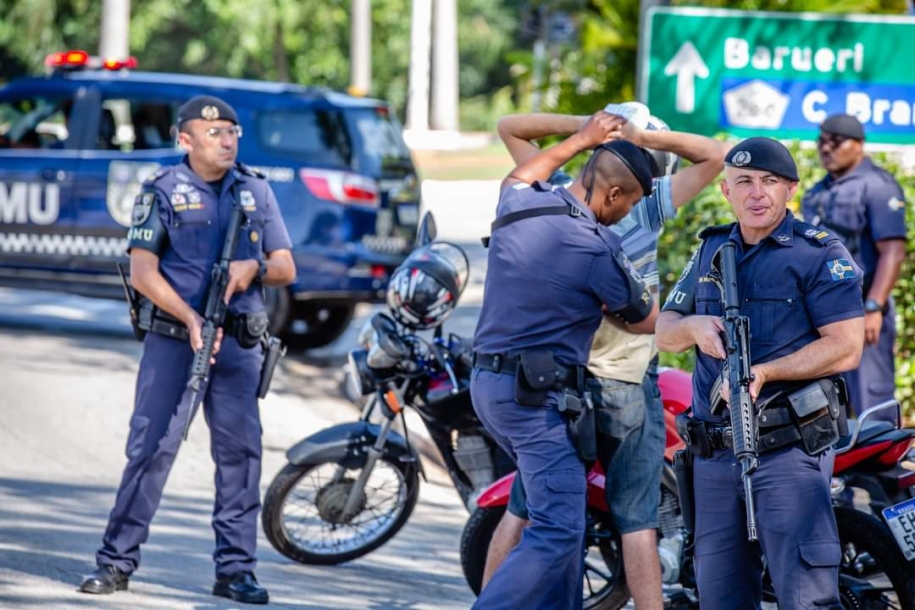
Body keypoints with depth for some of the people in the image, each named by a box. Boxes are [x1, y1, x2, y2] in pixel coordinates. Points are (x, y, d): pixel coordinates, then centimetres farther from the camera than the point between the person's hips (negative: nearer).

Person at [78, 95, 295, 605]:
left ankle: (236, 569, 5)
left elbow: (286, 268, 12)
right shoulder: (164, 191, 1)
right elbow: (142, 270, -6)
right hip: (173, 338, -3)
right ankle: (117, 561, -1)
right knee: (151, 447, -6)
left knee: (241, 450, -1)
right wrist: (191, 320, -17)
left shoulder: (257, 191, 12)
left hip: (238, 345, 3)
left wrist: (255, 266, -11)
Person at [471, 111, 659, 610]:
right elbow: (645, 321, 1)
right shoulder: (597, 248, -16)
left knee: (562, 516, 17)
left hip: (488, 381, 9)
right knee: (558, 532, -12)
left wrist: (582, 140, 37)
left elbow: (517, 177, 33)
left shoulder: (519, 206, 4)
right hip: (538, 396, -9)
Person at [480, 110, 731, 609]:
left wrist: (584, 126, -5)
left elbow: (510, 128, 6)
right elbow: (717, 155, -5)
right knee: (636, 520, 3)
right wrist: (648, 136, -11)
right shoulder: (649, 206, -10)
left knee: (522, 508, 11)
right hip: (627, 383, -2)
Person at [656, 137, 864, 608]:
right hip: (714, 454, 6)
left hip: (789, 449, -6)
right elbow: (664, 330, 18)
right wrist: (693, 326, -6)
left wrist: (763, 372, -22)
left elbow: (846, 348, -11)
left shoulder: (819, 253, -3)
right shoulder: (711, 250, 17)